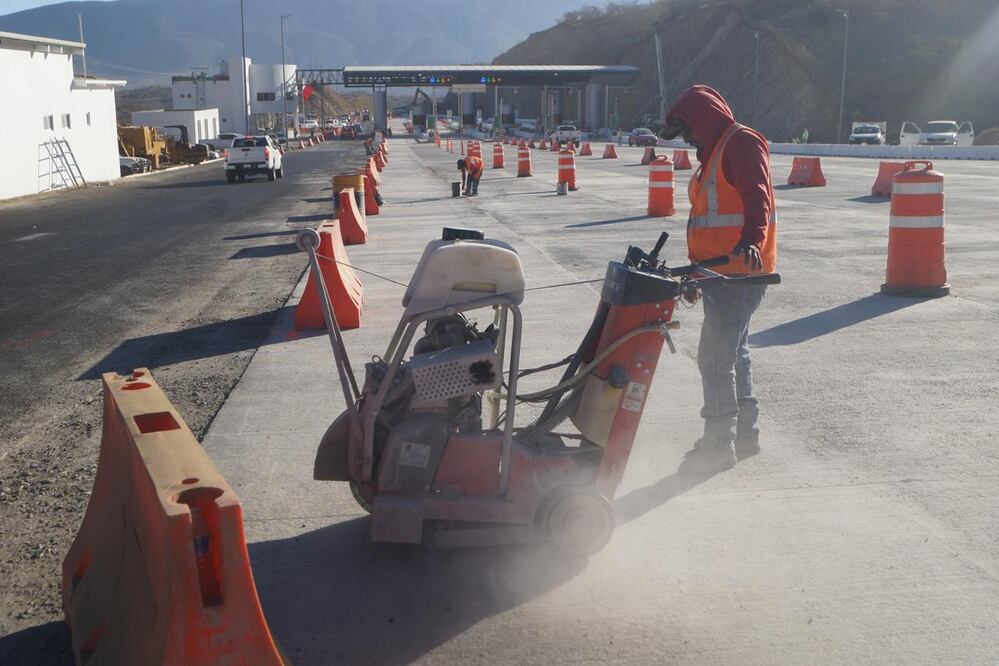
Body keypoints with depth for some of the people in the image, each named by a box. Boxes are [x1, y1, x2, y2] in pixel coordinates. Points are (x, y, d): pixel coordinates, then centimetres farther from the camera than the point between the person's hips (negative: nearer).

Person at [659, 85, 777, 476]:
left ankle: (719, 444, -3)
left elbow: (757, 197, -24)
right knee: (733, 354, 16)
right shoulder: (714, 154, 23)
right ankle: (745, 434, 26)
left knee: (715, 357, -10)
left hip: (740, 271, -11)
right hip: (722, 272, 11)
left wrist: (751, 240, -41)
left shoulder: (742, 144, -8)